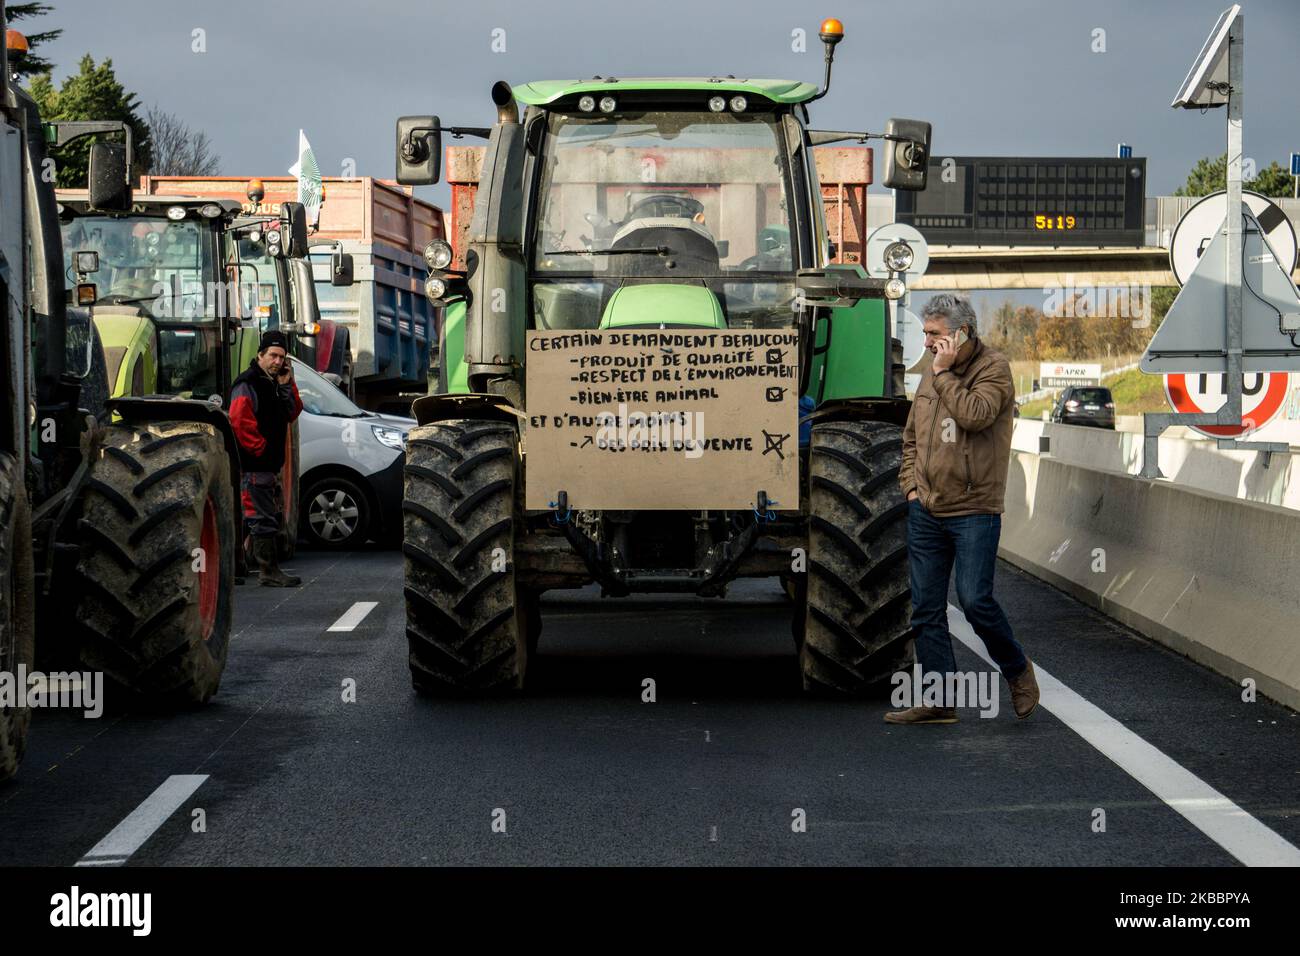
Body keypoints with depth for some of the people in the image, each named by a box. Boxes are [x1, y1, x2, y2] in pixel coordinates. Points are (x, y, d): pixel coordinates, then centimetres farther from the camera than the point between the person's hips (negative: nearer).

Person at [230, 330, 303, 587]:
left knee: (274, 517, 15)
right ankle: (269, 571, -6)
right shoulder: (247, 384, -13)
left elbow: (291, 414, 14)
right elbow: (239, 421, -22)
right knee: (263, 519, -8)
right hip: (253, 466, -10)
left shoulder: (274, 383, 17)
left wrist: (287, 386, 3)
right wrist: (260, 449, -18)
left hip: (270, 465, 10)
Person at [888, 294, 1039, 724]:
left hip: (974, 512, -6)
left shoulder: (994, 369, -6)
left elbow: (975, 415, -25)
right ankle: (940, 699, 11)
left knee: (975, 600, -10)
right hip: (926, 512, 7)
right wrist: (911, 483, 11)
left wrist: (945, 374, -15)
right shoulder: (931, 374, 13)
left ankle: (1017, 670, 16)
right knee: (926, 607, 5)